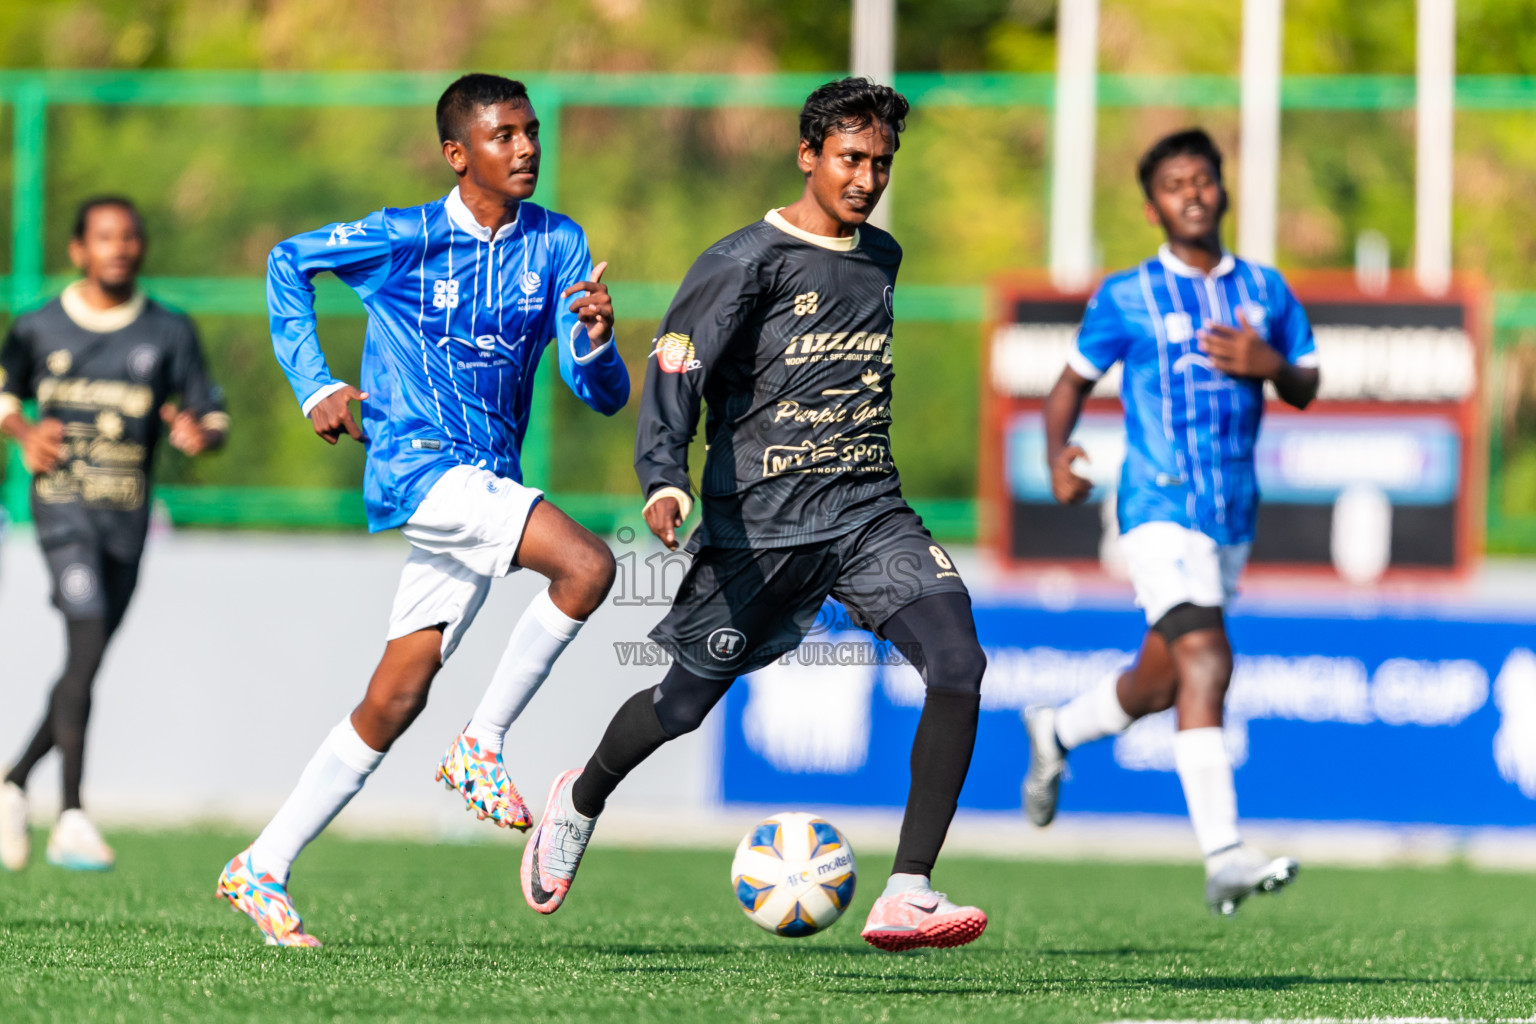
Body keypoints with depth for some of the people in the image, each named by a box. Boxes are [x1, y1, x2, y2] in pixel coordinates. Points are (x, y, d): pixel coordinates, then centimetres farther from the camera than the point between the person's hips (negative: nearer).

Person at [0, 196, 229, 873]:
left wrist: (201, 433, -17)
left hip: (127, 513, 4)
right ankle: (72, 819, -24)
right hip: (62, 500, -4)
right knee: (87, 639, -21)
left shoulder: (169, 333, 5)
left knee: (86, 664, 10)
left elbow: (212, 415, 7)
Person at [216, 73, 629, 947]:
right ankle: (484, 744, -12)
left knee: (396, 700, 5)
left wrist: (596, 342, -24)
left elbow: (605, 395, -1)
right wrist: (315, 384, 4)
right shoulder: (406, 241, -6)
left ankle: (264, 870, 14)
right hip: (416, 465, -5)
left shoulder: (557, 246, 3)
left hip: (490, 483, 5)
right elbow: (289, 261, 10)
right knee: (588, 566, -26)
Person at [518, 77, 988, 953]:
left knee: (959, 662, -20)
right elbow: (676, 371, -16)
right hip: (759, 520, -5)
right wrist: (666, 479, -32)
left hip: (869, 514, 5)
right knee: (686, 704, 7)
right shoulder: (747, 261, -9)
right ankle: (582, 801, 43)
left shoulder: (881, 258, 13)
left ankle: (908, 894, -19)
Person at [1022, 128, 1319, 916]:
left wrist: (1270, 365, -10)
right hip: (1160, 504, -5)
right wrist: (1058, 455, -10)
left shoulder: (1263, 289, 10)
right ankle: (1223, 857, -28)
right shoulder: (1125, 298, 0)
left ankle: (1055, 734, 46)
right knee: (1204, 661, -22)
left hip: (1233, 513, 5)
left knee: (1161, 681, 16)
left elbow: (1306, 387, 13)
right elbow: (1074, 381, 8)